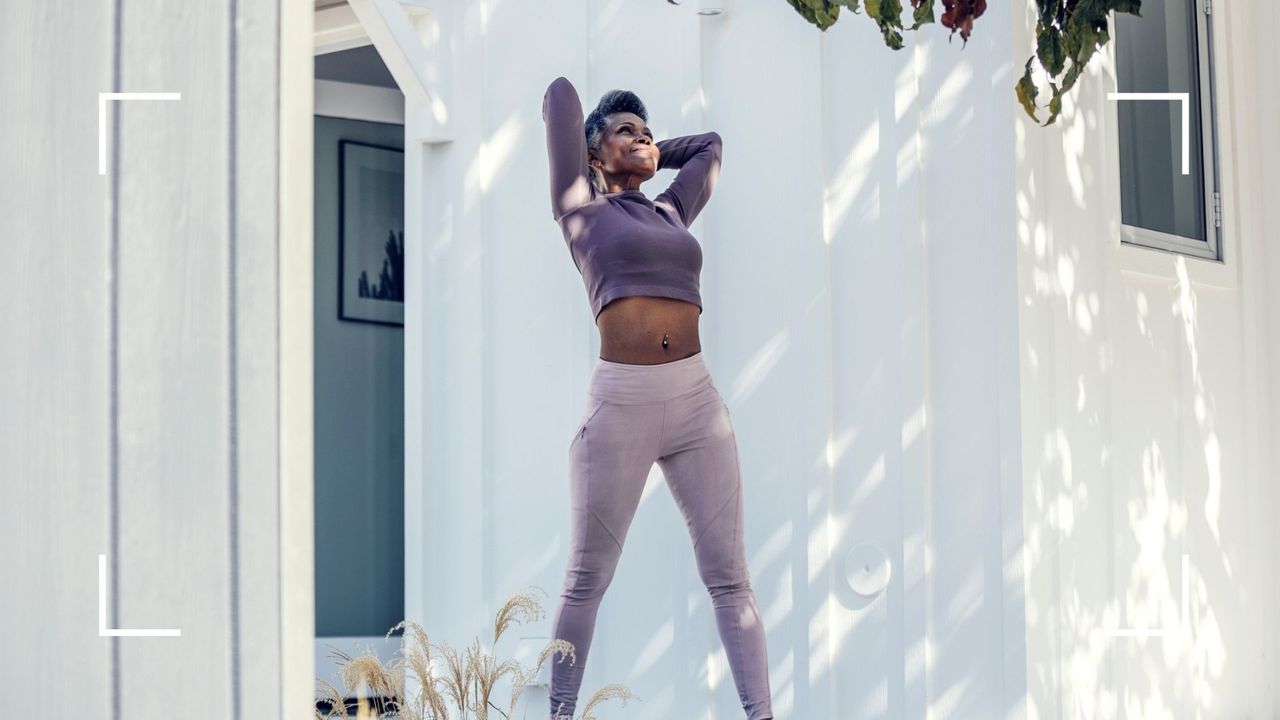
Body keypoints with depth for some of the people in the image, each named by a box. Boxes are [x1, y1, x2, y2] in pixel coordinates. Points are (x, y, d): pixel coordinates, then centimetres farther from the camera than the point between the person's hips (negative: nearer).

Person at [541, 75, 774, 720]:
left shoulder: (671, 212, 21)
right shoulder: (581, 208, 8)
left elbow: (709, 145, 36)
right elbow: (561, 93, 10)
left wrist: (649, 156, 35)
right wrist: (597, 154, 27)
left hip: (698, 402, 4)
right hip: (620, 406, -4)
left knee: (729, 577, -1)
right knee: (586, 581, 3)